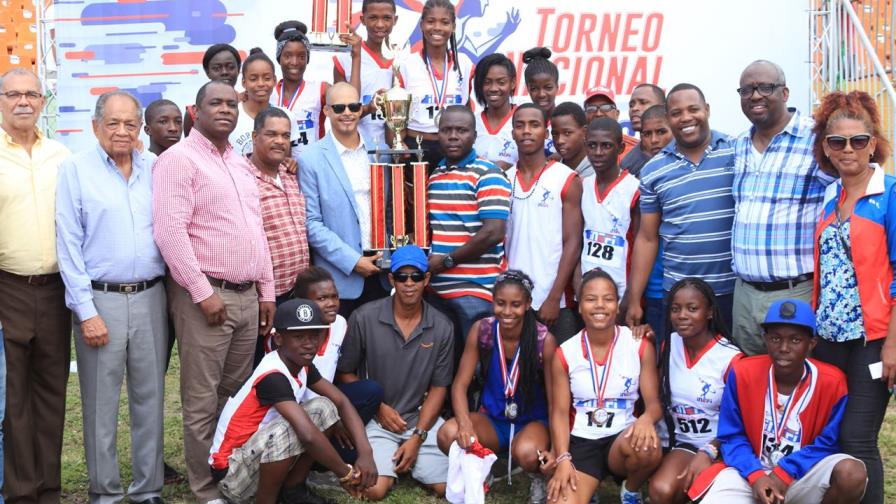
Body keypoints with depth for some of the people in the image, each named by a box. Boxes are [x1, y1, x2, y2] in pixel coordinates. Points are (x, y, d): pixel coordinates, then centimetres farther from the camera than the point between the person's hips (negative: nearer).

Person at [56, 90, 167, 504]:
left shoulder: (155, 171, 9)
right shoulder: (75, 169, -2)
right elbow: (68, 245, -6)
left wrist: (170, 293, 5)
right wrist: (86, 311, -11)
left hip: (150, 298, 4)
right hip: (100, 299, -3)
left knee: (150, 399, 9)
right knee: (101, 404, 5)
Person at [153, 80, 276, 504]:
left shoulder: (241, 164, 17)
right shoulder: (179, 158, -7)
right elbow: (169, 231, -16)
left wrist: (267, 291, 15)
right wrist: (203, 293, -18)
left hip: (247, 295, 7)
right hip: (206, 295, -7)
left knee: (238, 393, 12)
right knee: (203, 400, 0)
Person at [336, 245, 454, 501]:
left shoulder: (441, 328, -3)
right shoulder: (364, 318, -9)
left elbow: (438, 388, 2)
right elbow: (344, 373, 1)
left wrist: (417, 437, -7)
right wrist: (378, 407, -7)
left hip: (421, 417, 2)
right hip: (376, 419, -2)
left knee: (447, 486, -11)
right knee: (374, 490, -20)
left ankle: (404, 460, 18)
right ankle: (389, 460, 15)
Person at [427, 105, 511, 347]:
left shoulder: (487, 175, -9)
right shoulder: (433, 175, 14)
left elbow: (493, 233, -17)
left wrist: (448, 260, -12)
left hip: (476, 289, -6)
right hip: (438, 288, 7)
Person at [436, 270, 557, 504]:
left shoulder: (544, 340, -17)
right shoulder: (481, 330, -11)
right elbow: (460, 384, -11)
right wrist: (464, 423, -31)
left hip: (532, 421, -2)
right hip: (492, 419, 2)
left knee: (527, 453, -37)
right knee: (448, 434, -29)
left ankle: (540, 478, 1)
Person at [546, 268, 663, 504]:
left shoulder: (641, 346, -2)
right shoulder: (564, 354, 0)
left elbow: (654, 402, -4)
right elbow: (560, 412, 0)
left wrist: (646, 419, -30)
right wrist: (563, 458, -15)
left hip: (623, 438, 1)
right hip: (581, 442, -1)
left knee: (648, 447, -36)